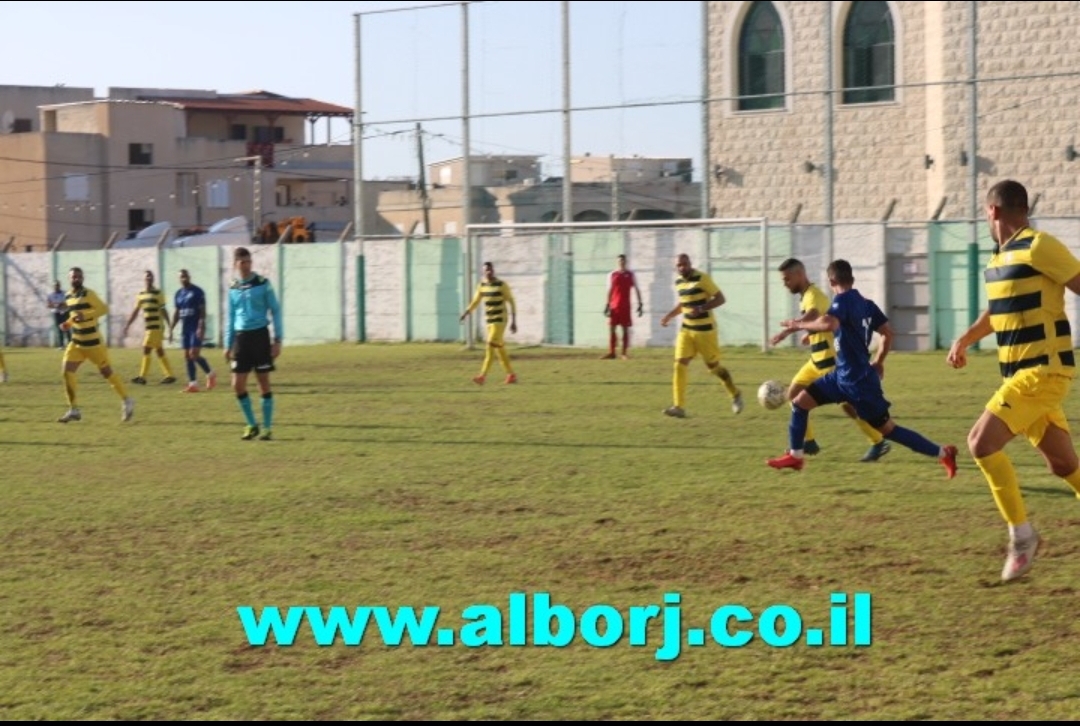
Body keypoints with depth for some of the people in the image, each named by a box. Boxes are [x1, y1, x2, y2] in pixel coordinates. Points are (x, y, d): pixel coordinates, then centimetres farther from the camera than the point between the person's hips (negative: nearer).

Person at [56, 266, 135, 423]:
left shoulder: (88, 294, -13)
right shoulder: (68, 296, 9)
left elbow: (104, 308, -21)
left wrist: (85, 316, -31)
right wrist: (69, 323, 6)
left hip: (93, 342, -6)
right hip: (76, 342, 6)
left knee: (106, 371, 3)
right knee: (67, 371, -7)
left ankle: (127, 401, 22)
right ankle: (74, 410, -1)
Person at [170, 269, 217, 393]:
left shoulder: (197, 292, -7)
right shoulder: (179, 294, 12)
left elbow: (202, 311, -12)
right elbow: (177, 313, 18)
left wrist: (201, 327, -21)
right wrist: (171, 329, 12)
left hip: (196, 327, -7)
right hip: (185, 328, 7)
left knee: (194, 354, -14)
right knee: (187, 356, 3)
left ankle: (210, 374, 7)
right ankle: (192, 383, 6)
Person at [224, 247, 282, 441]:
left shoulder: (263, 284, -3)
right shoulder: (233, 288, 8)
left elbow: (275, 311, -1)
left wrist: (278, 339, -6)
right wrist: (228, 345, 14)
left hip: (260, 335, -4)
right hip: (241, 337, 4)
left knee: (263, 382, 0)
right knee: (237, 384, -1)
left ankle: (267, 428, 8)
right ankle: (251, 425, 14)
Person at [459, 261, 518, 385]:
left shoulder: (502, 285, -9)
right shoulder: (482, 285, 7)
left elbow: (511, 302, -4)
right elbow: (475, 302, 15)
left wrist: (514, 322, -7)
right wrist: (465, 314, 0)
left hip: (500, 320, -6)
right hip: (489, 320, 6)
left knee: (490, 346, -16)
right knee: (499, 349, 9)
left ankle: (483, 376, -21)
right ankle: (511, 375, 21)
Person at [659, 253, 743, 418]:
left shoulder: (702, 278, -14)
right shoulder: (678, 282, 7)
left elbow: (720, 298, -15)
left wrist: (701, 308, -28)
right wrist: (669, 316, 11)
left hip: (705, 330, -6)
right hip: (686, 329, 6)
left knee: (713, 366, 3)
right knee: (680, 364, -8)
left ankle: (736, 395, 28)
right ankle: (679, 407, -10)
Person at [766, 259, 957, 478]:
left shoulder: (843, 301, -18)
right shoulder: (865, 303, 8)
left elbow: (829, 324, -38)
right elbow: (888, 332, 13)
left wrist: (800, 324, -24)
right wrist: (878, 362, 21)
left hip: (858, 380, -9)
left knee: (887, 429, -1)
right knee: (800, 401, 7)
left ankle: (943, 453, 6)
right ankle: (795, 456, 13)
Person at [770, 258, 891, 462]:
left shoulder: (813, 295, -18)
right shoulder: (806, 296, 12)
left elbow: (812, 315, -43)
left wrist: (787, 331, -56)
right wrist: (810, 334, 33)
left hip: (831, 360, -10)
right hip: (818, 360, 10)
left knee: (847, 404, -8)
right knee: (794, 394, 8)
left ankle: (879, 442, 0)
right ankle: (809, 442, 13)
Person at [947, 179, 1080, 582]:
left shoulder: (1038, 246, -13)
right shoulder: (997, 257, 14)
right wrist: (964, 340, 17)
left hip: (1043, 370, -8)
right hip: (1021, 372, 8)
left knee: (981, 442, -15)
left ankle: (1021, 535, -6)